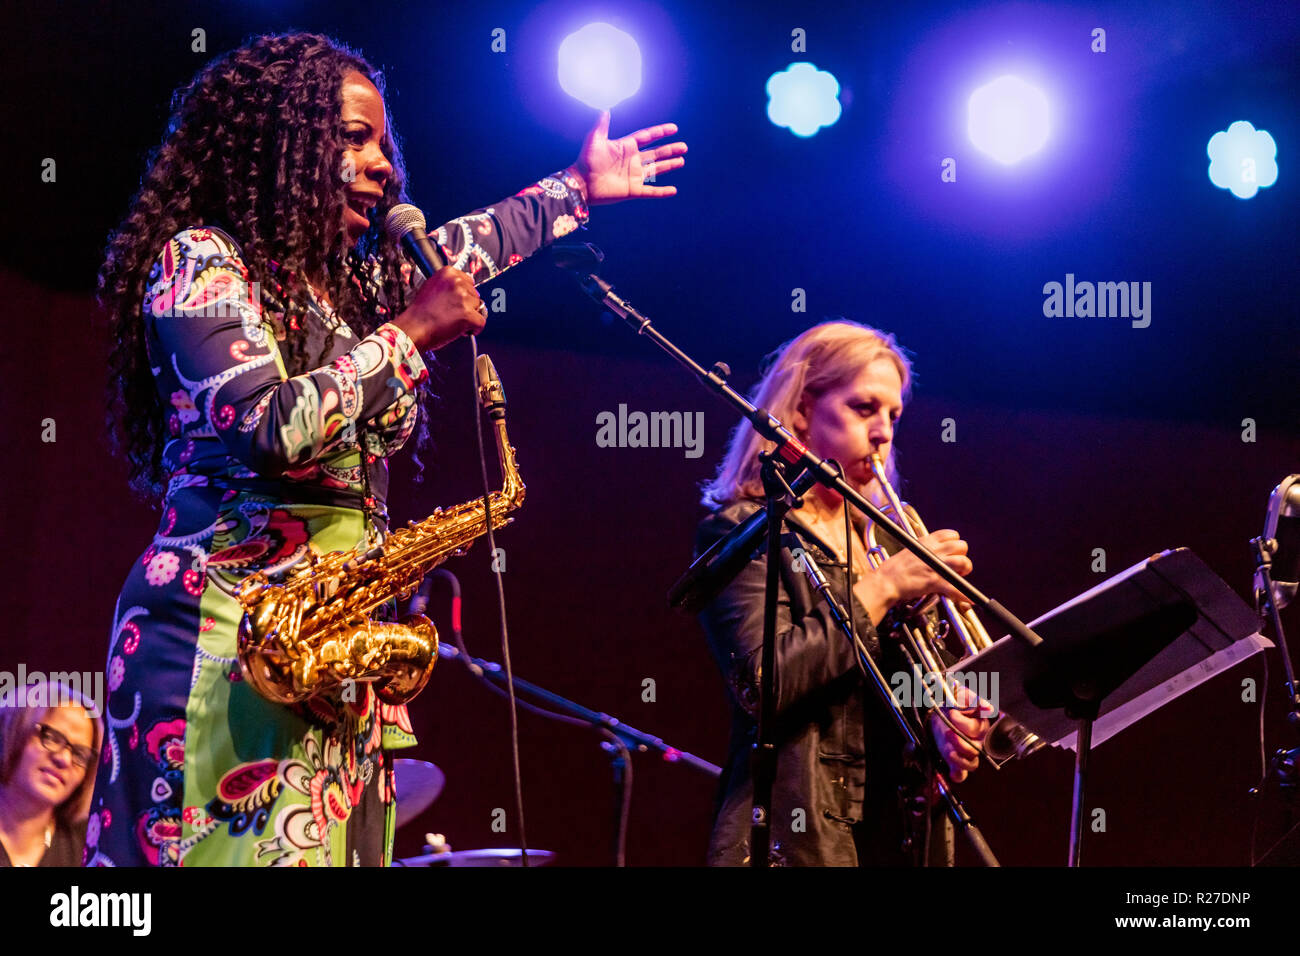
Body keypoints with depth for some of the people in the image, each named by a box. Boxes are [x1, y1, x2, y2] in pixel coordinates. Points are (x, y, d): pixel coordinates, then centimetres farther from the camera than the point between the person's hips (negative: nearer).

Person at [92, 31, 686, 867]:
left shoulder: (357, 278, 20)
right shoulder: (200, 259, -5)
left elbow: (467, 246, 42)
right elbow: (272, 429, -19)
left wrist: (579, 189, 54)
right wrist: (411, 334, -8)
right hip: (220, 634, -8)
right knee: (235, 849, -16)